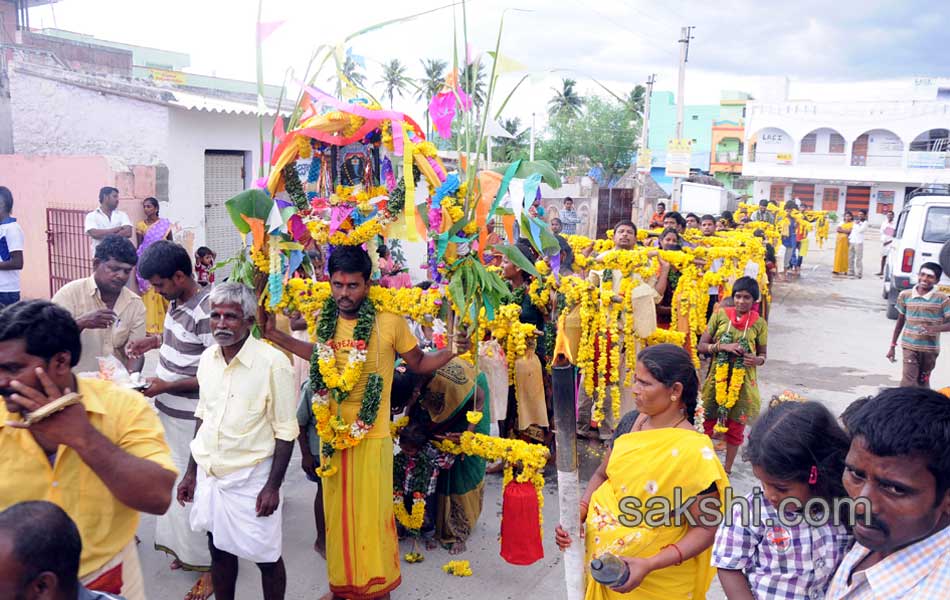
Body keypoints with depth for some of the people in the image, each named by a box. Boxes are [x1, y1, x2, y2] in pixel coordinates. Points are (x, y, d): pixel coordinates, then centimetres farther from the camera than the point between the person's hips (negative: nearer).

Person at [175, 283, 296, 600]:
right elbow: (202, 416, 13)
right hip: (209, 474, 6)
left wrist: (273, 486, -13)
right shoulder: (208, 357, 1)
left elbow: (285, 431, -12)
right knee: (219, 549, 19)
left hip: (250, 478, -5)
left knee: (266, 557, 7)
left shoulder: (273, 362, -17)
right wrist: (191, 472, 13)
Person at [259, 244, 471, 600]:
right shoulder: (325, 320, 0)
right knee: (337, 512, 15)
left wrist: (451, 351, -18)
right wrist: (272, 334, 18)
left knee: (372, 515, 5)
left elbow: (418, 364, 0)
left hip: (371, 436, -4)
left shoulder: (390, 322, -13)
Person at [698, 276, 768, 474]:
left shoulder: (759, 323, -2)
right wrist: (723, 347, -19)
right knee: (707, 423, 6)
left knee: (735, 427, 9)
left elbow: (763, 354, 7)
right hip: (718, 378, 0)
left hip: (743, 382, 0)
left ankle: (727, 469, 26)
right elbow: (701, 346, -2)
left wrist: (757, 360, -17)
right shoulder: (720, 315, -3)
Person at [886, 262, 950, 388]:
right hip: (909, 346, 1)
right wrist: (893, 345, 11)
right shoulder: (905, 295, 0)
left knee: (923, 382, 12)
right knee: (908, 382, -9)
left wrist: (934, 329, -31)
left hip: (930, 348, 0)